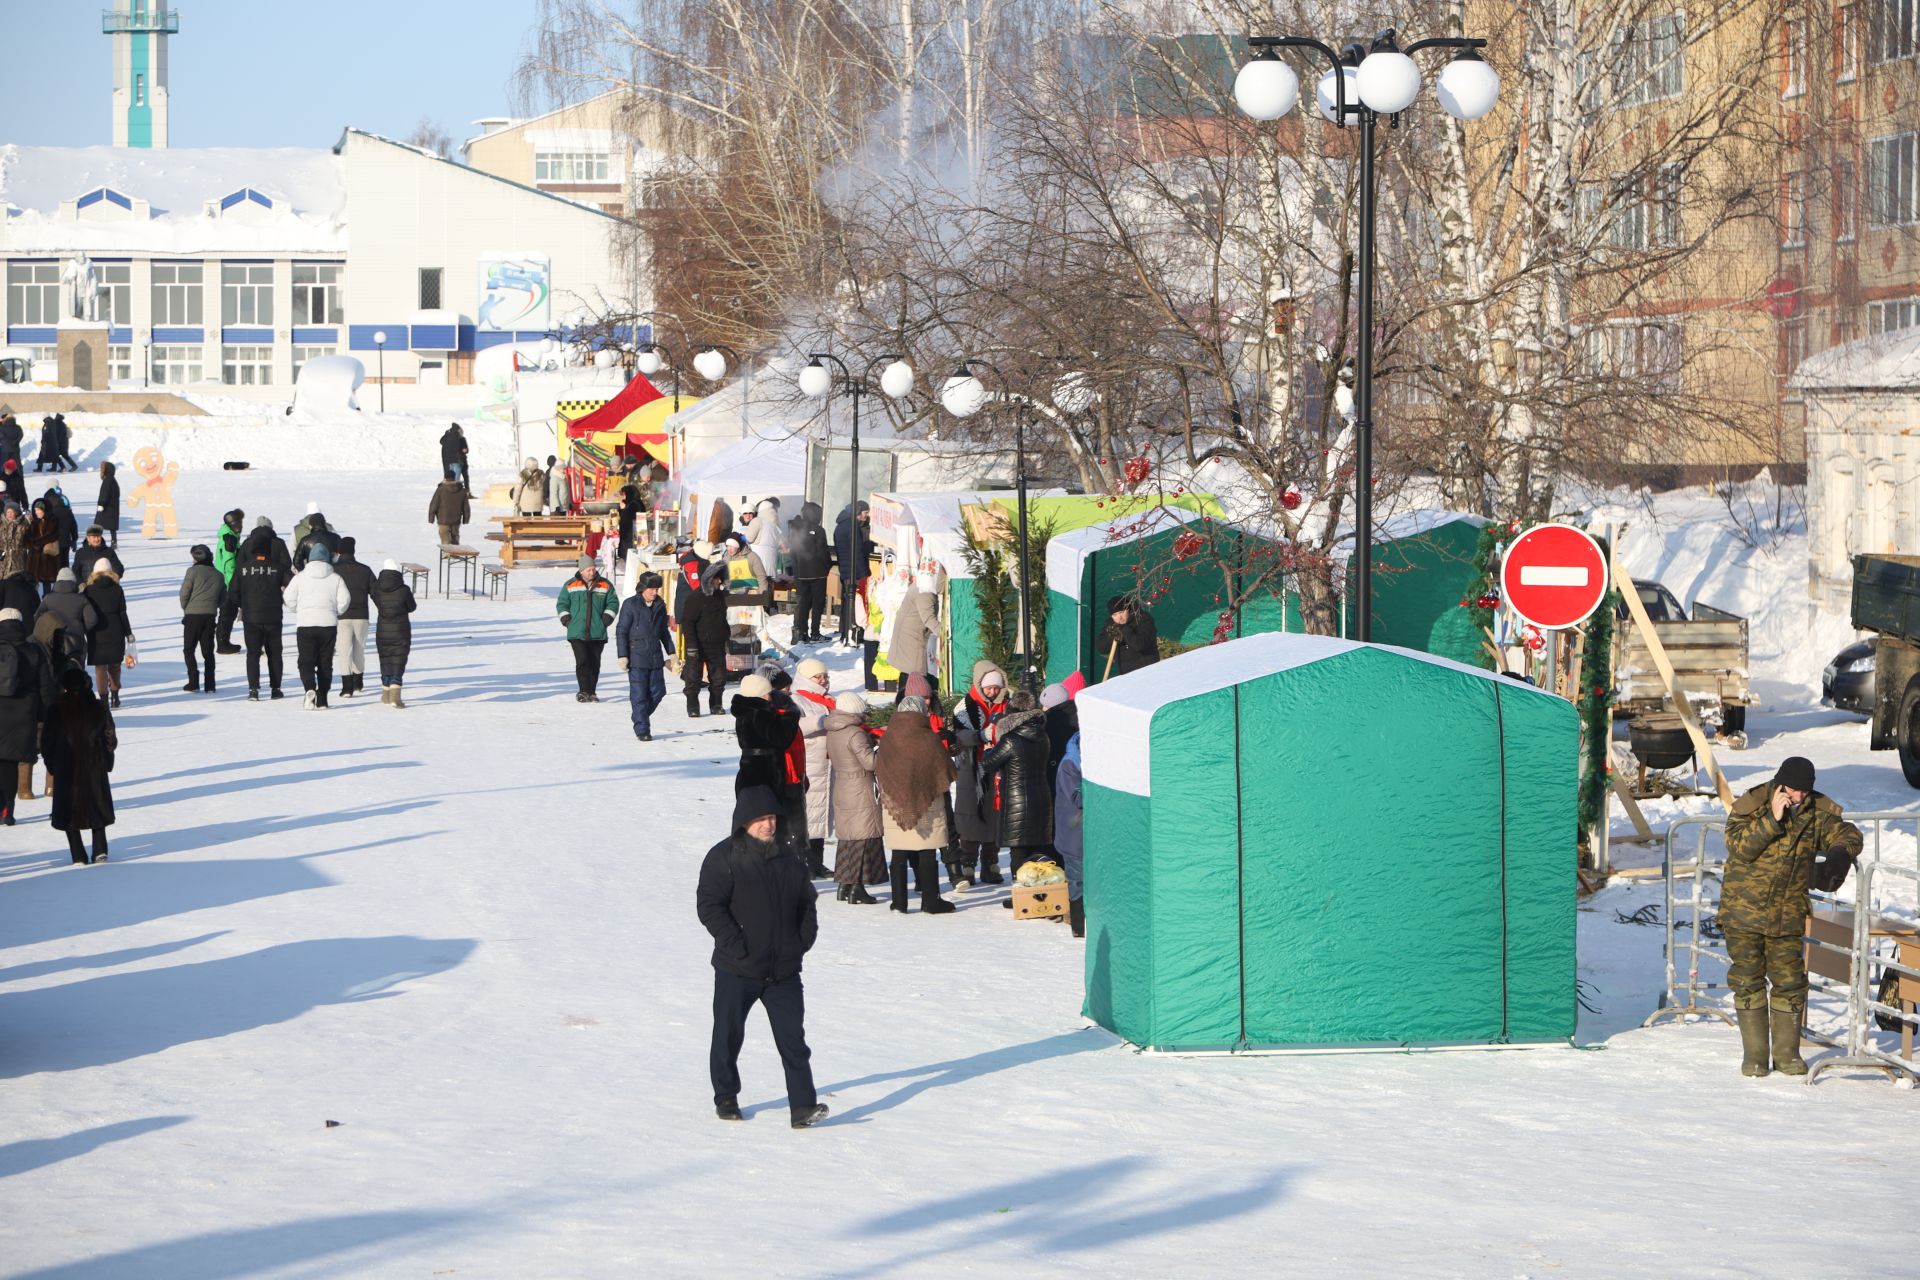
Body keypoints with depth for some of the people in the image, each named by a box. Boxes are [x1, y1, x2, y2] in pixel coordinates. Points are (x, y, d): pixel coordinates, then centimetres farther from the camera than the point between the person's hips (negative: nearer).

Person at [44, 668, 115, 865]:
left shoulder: (56, 711, -6)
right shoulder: (99, 709, -1)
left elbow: (48, 740, -3)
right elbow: (110, 739, 2)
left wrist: (51, 765, 8)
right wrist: (107, 762, 13)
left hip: (66, 768, -2)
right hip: (95, 767, 2)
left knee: (69, 810, 6)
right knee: (97, 807, 14)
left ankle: (78, 854, 1)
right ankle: (100, 849, 2)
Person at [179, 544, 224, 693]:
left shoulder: (193, 571, -8)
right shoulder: (218, 575, 8)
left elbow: (184, 593, -9)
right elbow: (223, 599, 12)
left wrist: (185, 608, 8)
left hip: (193, 615, -4)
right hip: (211, 615, 4)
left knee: (189, 649, 5)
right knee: (208, 651, 11)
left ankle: (193, 682, -4)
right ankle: (209, 685, 7)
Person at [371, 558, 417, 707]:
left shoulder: (377, 589, -7)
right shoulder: (404, 590, -13)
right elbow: (411, 607, 1)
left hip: (382, 632, 3)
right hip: (401, 631, -3)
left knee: (385, 661, 16)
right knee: (398, 662, -2)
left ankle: (386, 694, 26)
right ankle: (395, 696, -16)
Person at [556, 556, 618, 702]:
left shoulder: (605, 585, 8)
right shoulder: (570, 585, 6)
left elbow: (613, 603, 12)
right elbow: (561, 604, 12)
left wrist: (606, 620, 0)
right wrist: (567, 621, 1)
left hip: (598, 633, 1)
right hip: (577, 633, -1)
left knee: (594, 663, 3)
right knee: (582, 662, -12)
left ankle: (592, 692, 12)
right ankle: (584, 691, -11)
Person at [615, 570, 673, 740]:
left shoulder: (660, 605, 9)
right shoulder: (631, 605, -7)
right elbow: (621, 632, -6)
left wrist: (671, 652, 17)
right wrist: (622, 655, -11)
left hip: (655, 658, 5)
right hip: (637, 658, -5)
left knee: (657, 692, 6)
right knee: (639, 695, -5)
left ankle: (640, 718, 27)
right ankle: (642, 729, 0)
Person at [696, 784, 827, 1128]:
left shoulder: (788, 861, 10)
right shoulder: (724, 858, -7)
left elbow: (806, 904, 20)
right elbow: (709, 905, -13)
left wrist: (803, 941, 6)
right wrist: (736, 945, -18)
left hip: (784, 971, 3)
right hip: (736, 970, -3)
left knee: (792, 1038, -6)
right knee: (729, 1036, 10)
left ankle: (803, 1106, -10)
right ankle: (726, 1098, 28)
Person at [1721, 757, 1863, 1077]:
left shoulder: (1818, 811, 1)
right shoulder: (1751, 805, -9)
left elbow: (1846, 833, 6)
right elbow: (1738, 846, -20)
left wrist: (1841, 850, -17)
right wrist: (1772, 819, -27)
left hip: (1788, 916, 3)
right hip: (1744, 911, -3)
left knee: (1790, 983, 4)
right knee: (1748, 982, 1)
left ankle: (1787, 1053, 15)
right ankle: (1754, 1055, 9)